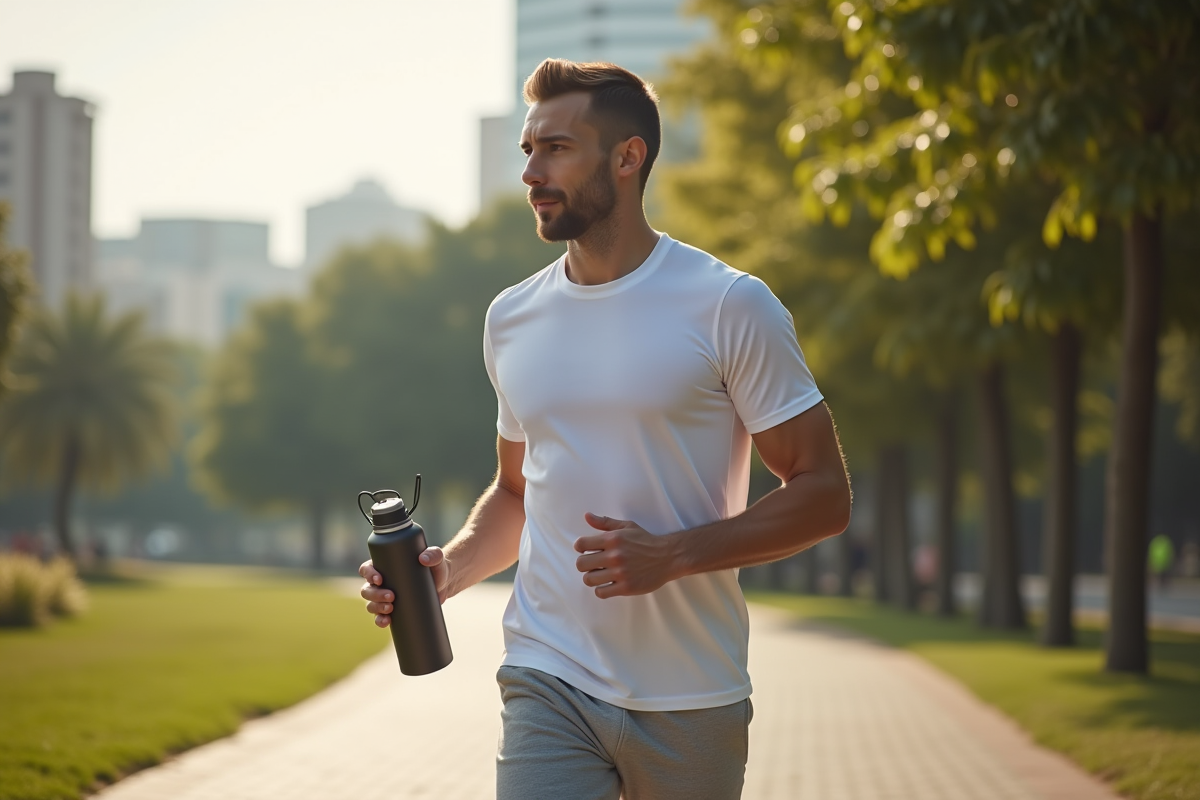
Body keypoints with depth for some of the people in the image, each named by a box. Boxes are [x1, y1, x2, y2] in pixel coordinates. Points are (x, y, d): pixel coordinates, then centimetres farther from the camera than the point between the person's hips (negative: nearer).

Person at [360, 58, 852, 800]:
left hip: (692, 704, -2)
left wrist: (672, 555, -18)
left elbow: (824, 495, -6)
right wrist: (449, 569, 2)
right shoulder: (512, 318, 10)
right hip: (547, 684, 3)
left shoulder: (730, 307, -5)